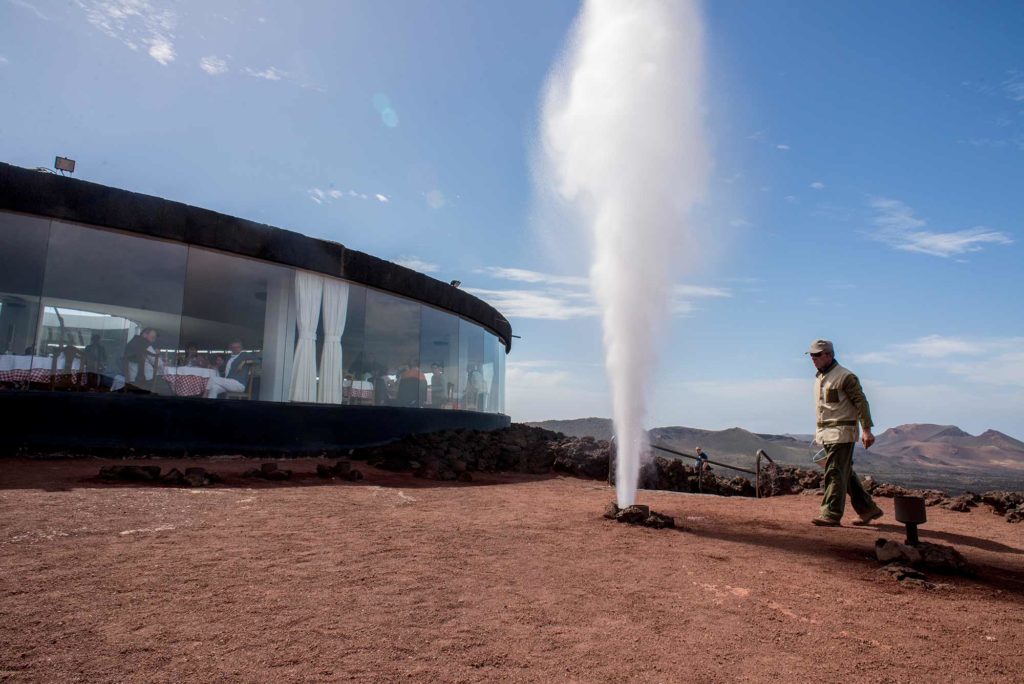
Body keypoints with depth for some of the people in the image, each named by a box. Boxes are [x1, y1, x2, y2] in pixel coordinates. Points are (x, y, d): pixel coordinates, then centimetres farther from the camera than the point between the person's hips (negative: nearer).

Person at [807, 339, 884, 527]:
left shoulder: (845, 377, -11)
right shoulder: (819, 377, 15)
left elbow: (861, 403, -13)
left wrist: (866, 430, -19)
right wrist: (820, 432, 20)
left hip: (841, 433, -9)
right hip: (825, 433, 9)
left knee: (835, 473, -10)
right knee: (846, 473, 14)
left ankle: (831, 515, -7)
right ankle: (868, 509, 26)